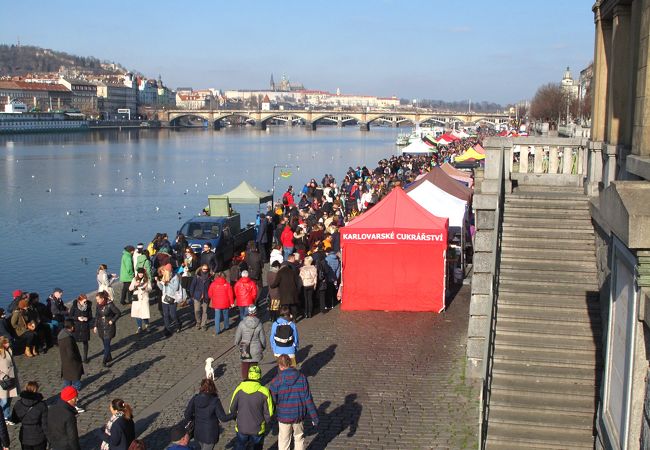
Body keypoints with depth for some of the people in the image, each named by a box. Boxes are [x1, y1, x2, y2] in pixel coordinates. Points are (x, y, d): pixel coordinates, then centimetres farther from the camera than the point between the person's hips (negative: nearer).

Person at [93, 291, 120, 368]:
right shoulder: (98, 305, -1)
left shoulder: (110, 305, -17)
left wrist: (112, 321, -13)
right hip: (101, 327, 6)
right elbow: (96, 316, 9)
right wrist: (95, 326, 8)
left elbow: (118, 313, -9)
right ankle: (109, 357, 32)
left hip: (109, 327, -6)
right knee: (105, 343, 15)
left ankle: (104, 361, 0)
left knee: (107, 344, -6)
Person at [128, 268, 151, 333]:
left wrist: (145, 287, -23)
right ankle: (139, 327, 16)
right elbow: (130, 288, 2)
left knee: (144, 313, -7)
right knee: (136, 313, 2)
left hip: (144, 298, -2)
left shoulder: (147, 280, -1)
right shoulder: (134, 279, 4)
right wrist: (135, 285, -17)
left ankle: (146, 325, 19)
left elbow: (150, 289, -3)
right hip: (136, 298, 2)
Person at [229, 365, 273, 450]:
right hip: (258, 429, -1)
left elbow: (232, 409, -1)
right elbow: (269, 413, -11)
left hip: (241, 428, 1)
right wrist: (265, 420, 10)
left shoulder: (239, 389, -12)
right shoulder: (264, 391, -18)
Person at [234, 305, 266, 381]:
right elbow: (262, 338, -3)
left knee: (245, 367, 14)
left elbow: (237, 336, -2)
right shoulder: (259, 325, -13)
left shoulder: (242, 323, -13)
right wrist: (263, 347, 16)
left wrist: (237, 344, 20)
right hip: (256, 351, 0)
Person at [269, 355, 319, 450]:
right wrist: (314, 417, -1)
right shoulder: (302, 378, -9)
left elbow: (272, 402, -8)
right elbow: (308, 399, -8)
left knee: (284, 442, 15)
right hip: (299, 416, 2)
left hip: (284, 417, -1)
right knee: (299, 437, 22)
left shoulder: (276, 381, -13)